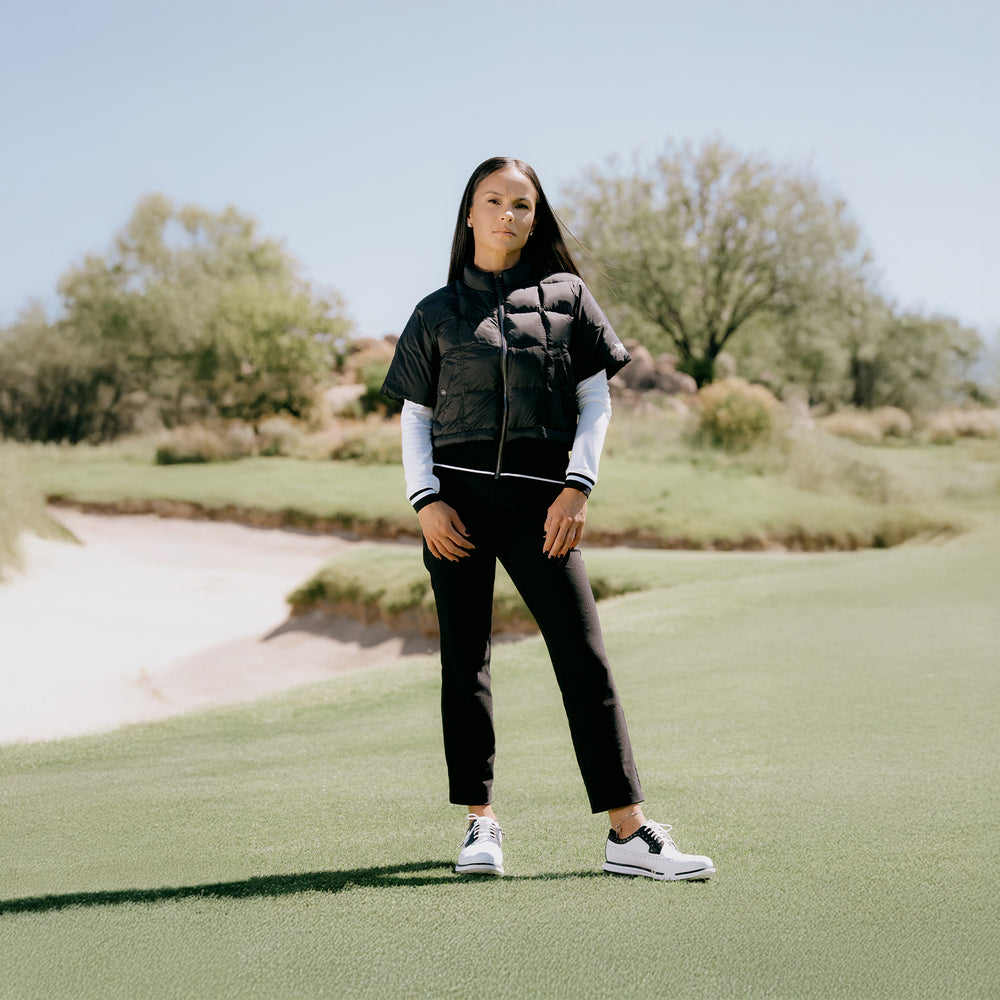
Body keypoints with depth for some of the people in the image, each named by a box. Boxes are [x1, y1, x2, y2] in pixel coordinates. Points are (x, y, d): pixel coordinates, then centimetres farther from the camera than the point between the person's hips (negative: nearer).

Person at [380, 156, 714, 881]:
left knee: (585, 655, -7)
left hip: (540, 495, -1)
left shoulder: (568, 296, 12)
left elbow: (596, 401, 7)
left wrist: (577, 488, -6)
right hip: (458, 494, 1)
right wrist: (425, 500, -5)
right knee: (465, 658, 2)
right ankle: (481, 823, 12)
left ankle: (629, 834, -7)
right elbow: (415, 418, 11)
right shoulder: (438, 313, 13)